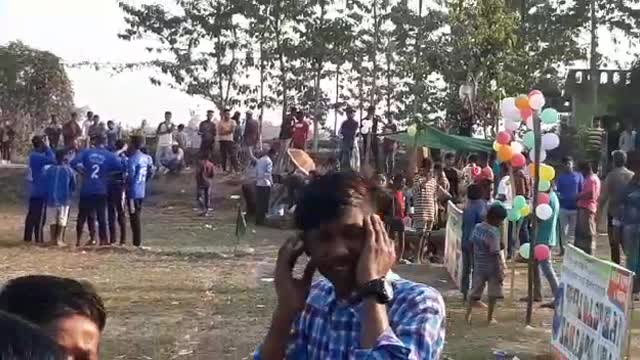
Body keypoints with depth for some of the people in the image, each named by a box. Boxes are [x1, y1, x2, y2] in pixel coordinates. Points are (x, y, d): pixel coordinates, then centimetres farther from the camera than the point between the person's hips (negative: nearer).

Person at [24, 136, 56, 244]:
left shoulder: (35, 156, 14)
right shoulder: (37, 156, -16)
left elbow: (50, 159, 13)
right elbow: (52, 159, -26)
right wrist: (47, 147, -15)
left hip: (35, 192, 10)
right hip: (41, 192, -10)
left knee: (31, 215, 11)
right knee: (40, 216, -6)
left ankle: (28, 238, 15)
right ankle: (39, 239, -5)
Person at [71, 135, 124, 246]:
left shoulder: (86, 152, 1)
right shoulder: (109, 155, 1)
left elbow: (73, 163, -10)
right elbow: (120, 167, -8)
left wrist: (82, 171, 4)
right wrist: (107, 173, 6)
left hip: (86, 190, 0)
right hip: (101, 191, 0)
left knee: (82, 216, 9)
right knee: (101, 216, 8)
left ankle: (78, 241, 11)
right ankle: (103, 240, 8)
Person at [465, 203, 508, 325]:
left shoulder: (477, 227, 0)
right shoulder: (493, 232, -22)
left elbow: (472, 245, 7)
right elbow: (495, 254, -22)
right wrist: (500, 272, -17)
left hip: (478, 267, 6)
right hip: (492, 268, -6)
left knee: (475, 292, 14)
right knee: (493, 294, 9)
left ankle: (468, 314, 9)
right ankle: (490, 317, 14)